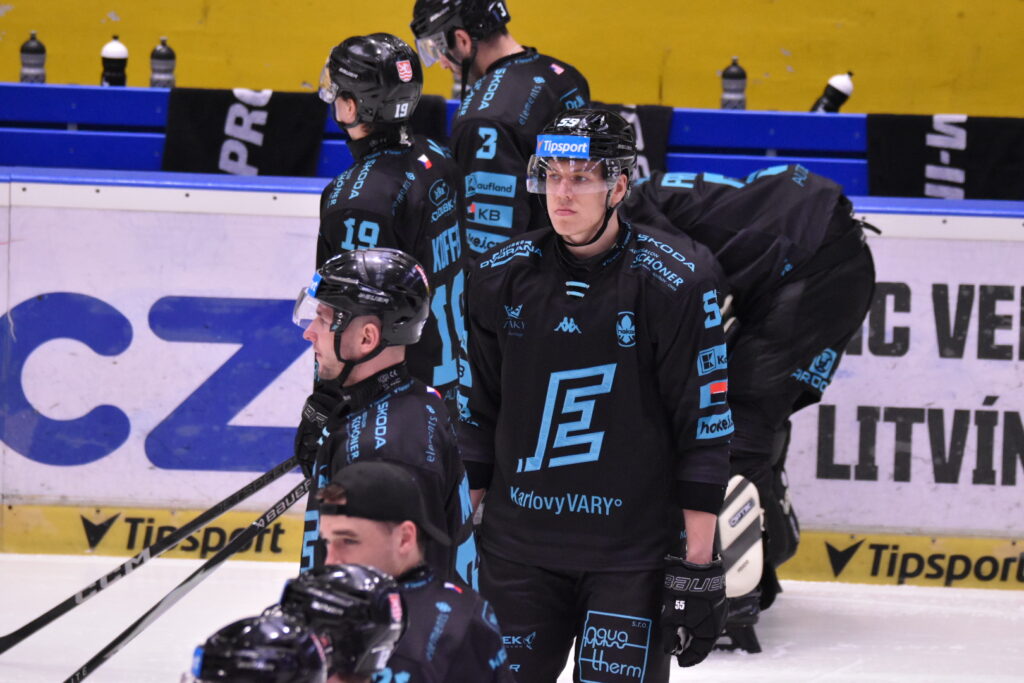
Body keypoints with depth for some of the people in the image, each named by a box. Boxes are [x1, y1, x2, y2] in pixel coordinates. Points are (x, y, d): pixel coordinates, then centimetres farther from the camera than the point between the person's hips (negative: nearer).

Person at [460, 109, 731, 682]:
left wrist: (697, 563, -10)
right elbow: (475, 414, 11)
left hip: (632, 554, -4)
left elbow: (706, 426, -9)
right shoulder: (502, 277, 2)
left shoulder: (678, 281, -10)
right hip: (517, 544, 4)